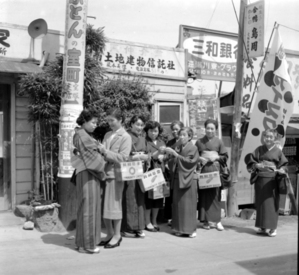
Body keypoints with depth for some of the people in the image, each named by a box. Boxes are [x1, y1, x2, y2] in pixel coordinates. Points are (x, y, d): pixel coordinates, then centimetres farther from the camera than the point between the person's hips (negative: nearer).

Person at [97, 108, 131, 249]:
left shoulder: (125, 137, -5)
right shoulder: (107, 135, 15)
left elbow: (123, 158, -13)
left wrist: (106, 151, -18)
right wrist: (99, 150, -3)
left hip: (115, 174, -6)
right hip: (103, 172, 6)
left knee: (114, 205, 1)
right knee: (103, 205, 9)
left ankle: (117, 235, 14)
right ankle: (110, 234, 23)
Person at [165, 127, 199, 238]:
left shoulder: (193, 148, -3)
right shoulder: (178, 148, 11)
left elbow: (189, 161, -16)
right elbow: (172, 163, 8)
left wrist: (175, 154, -19)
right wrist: (170, 155, -11)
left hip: (188, 179, -5)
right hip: (177, 178, 5)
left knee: (189, 204, -2)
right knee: (177, 204, 5)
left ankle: (191, 229, 5)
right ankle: (179, 228, 13)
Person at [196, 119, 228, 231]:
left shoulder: (219, 142, 6)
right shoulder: (199, 142, 8)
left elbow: (225, 156, 6)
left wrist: (217, 157, -10)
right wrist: (199, 159, -9)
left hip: (215, 170, -1)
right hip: (203, 170, 1)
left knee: (215, 195, -3)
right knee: (204, 195, 0)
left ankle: (217, 220, 3)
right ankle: (206, 220, 8)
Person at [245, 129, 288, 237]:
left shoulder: (278, 151, 3)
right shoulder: (259, 149, 8)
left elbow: (284, 165, 3)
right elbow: (251, 160, 6)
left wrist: (281, 170, -17)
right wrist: (256, 165, -13)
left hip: (271, 180, -3)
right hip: (260, 179, 3)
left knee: (271, 203, -4)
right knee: (260, 203, 7)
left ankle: (273, 227, 2)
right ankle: (262, 227, 18)